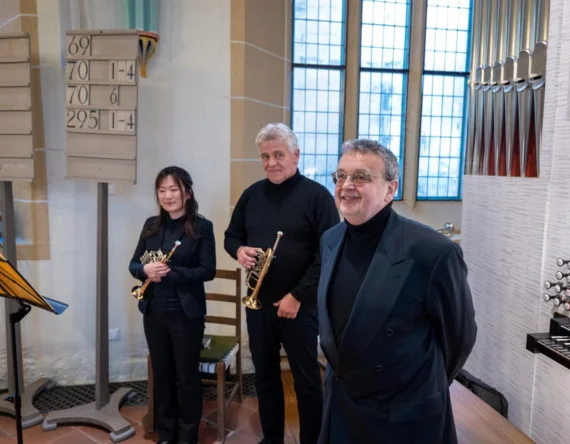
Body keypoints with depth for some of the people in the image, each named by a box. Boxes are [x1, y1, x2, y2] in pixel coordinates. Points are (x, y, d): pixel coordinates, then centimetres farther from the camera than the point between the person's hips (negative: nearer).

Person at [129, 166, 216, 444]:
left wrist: (171, 272, -23)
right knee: (161, 374, 17)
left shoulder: (202, 227, -8)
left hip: (186, 313, -4)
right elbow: (133, 264, 7)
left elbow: (208, 271, -12)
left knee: (187, 376, 9)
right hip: (154, 311, 5)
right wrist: (145, 270, -16)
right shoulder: (151, 225, 6)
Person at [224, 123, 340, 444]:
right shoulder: (252, 194, 6)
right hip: (258, 302, 5)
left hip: (300, 305, -5)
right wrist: (239, 250, -9)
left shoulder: (317, 195, -9)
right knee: (265, 375, 17)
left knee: (307, 379, 9)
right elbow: (231, 236, 15)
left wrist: (297, 296, -16)